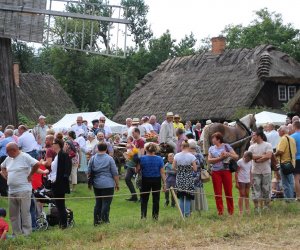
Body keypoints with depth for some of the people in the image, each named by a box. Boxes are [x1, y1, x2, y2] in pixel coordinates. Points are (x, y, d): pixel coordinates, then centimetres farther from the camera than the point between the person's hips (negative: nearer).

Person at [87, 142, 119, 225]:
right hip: (108, 184, -5)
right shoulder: (109, 159, -7)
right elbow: (115, 173, -5)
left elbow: (89, 172, 11)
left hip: (96, 184, 5)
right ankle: (104, 221, -5)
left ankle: (96, 221, 16)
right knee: (106, 203, -2)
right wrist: (117, 184, 4)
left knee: (98, 203, 14)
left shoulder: (92, 158, 5)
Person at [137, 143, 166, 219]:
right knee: (156, 199, 9)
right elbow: (162, 172, -6)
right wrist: (164, 183, -2)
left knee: (144, 199, 10)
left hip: (145, 180, -1)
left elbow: (137, 170, -9)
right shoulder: (159, 159, -6)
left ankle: (143, 215, 5)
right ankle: (155, 216, 10)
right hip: (157, 180, 1)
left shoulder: (142, 158, -9)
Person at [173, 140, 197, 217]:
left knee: (181, 197, 13)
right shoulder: (191, 156, -10)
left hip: (179, 178, 3)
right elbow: (195, 169, -9)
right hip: (189, 179, -3)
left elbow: (173, 167, 1)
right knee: (188, 197, 5)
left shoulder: (177, 156, -3)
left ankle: (182, 213, 15)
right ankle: (187, 214, 5)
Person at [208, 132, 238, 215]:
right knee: (217, 192, 1)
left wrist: (228, 154, -17)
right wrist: (220, 158, -12)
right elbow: (209, 160, -1)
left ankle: (231, 211, 6)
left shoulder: (226, 146, 4)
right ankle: (220, 211, 7)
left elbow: (236, 157, 1)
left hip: (226, 171, -2)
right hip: (215, 172, 3)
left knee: (228, 191, -2)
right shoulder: (211, 148, 12)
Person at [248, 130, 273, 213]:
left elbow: (268, 156, -14)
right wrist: (262, 155, -11)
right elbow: (251, 156, -8)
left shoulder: (268, 145, -1)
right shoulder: (252, 147, 9)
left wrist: (258, 159, -11)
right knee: (256, 190, -1)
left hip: (266, 172, -2)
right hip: (255, 172, 2)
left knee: (266, 190, 2)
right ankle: (256, 208, 5)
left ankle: (266, 207, 13)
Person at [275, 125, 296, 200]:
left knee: (286, 183, -3)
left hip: (285, 162, -9)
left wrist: (274, 155, -7)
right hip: (291, 162, 9)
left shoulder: (283, 139, -16)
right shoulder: (292, 139, 11)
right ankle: (291, 197, 19)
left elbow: (280, 151, -23)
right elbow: (294, 151, 15)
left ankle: (288, 199, -2)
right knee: (291, 182, 14)